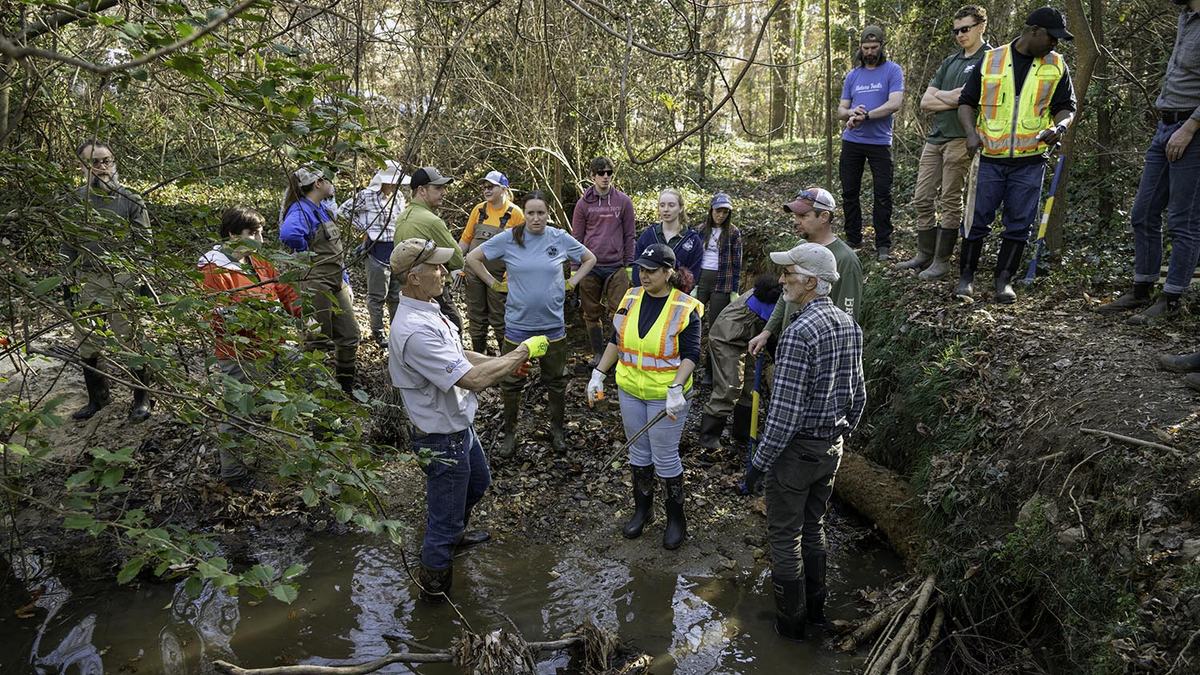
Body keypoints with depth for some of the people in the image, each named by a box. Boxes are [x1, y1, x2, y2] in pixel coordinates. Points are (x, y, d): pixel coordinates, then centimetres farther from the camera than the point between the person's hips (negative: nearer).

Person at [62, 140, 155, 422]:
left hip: (124, 280, -4)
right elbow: (67, 245, 14)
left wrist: (145, 279, -6)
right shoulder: (74, 201, 9)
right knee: (87, 343, 9)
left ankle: (143, 398, 10)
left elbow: (144, 243, 0)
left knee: (131, 341, -2)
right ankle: (97, 398, 24)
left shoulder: (130, 199, 1)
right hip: (87, 281, 4)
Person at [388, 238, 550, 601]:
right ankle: (433, 586, 29)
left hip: (460, 424, 10)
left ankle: (455, 532, 59)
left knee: (478, 481, 33)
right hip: (442, 439, -10)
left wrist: (508, 362, 0)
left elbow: (458, 355, 12)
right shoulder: (414, 331, -34)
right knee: (445, 516, 8)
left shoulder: (428, 310, 0)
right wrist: (523, 352, -25)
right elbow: (471, 379, -35)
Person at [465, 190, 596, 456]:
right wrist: (494, 284, -3)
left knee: (556, 381, 14)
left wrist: (571, 282, 2)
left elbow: (589, 259, 12)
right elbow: (473, 258, 0)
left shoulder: (560, 238, -4)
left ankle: (556, 430, 33)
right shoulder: (508, 238, -8)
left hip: (553, 324, 1)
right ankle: (510, 433, 27)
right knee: (511, 382, 10)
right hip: (518, 323, -1)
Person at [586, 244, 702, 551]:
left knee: (665, 456, 5)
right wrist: (599, 374, 6)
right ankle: (642, 509, 34)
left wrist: (676, 390, -25)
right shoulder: (632, 298, 2)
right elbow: (616, 341, 10)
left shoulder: (685, 308, -13)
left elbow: (690, 355, -15)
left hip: (665, 396, -5)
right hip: (630, 390, 5)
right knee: (639, 451, 17)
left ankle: (676, 517, 23)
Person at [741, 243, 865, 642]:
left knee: (785, 537, 8)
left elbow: (786, 411, -25)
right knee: (813, 528, 23)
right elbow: (858, 395, 9)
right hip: (831, 448, 8)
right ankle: (816, 607, 37)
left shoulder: (799, 333, -26)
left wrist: (759, 462, -17)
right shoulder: (849, 325, 1)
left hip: (796, 449, -8)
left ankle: (789, 621, 21)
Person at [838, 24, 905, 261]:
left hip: (880, 142, -4)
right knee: (850, 193, 6)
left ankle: (883, 245, 1)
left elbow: (895, 104, -14)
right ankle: (853, 241, 16)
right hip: (851, 142, 4)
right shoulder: (852, 75, 13)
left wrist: (864, 116, -18)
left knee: (882, 194, -4)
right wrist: (851, 112, -13)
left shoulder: (893, 71, -1)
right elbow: (840, 110, 11)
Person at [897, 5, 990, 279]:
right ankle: (924, 256, 17)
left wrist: (940, 95, 1)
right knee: (922, 199, 6)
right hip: (935, 136, 7)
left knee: (950, 202, -3)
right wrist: (953, 99, -4)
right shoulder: (950, 62, 20)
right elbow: (925, 102, 12)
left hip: (961, 138, -7)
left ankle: (942, 261, 4)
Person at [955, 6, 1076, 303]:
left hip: (1030, 160, 2)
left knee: (1019, 224, 3)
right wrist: (971, 131, -9)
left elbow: (1065, 106, 12)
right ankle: (966, 276, 14)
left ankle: (1004, 280, 15)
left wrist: (1060, 126, -10)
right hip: (989, 159, -1)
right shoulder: (990, 60, 3)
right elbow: (967, 101, 8)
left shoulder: (1056, 65, 8)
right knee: (977, 220, 1)